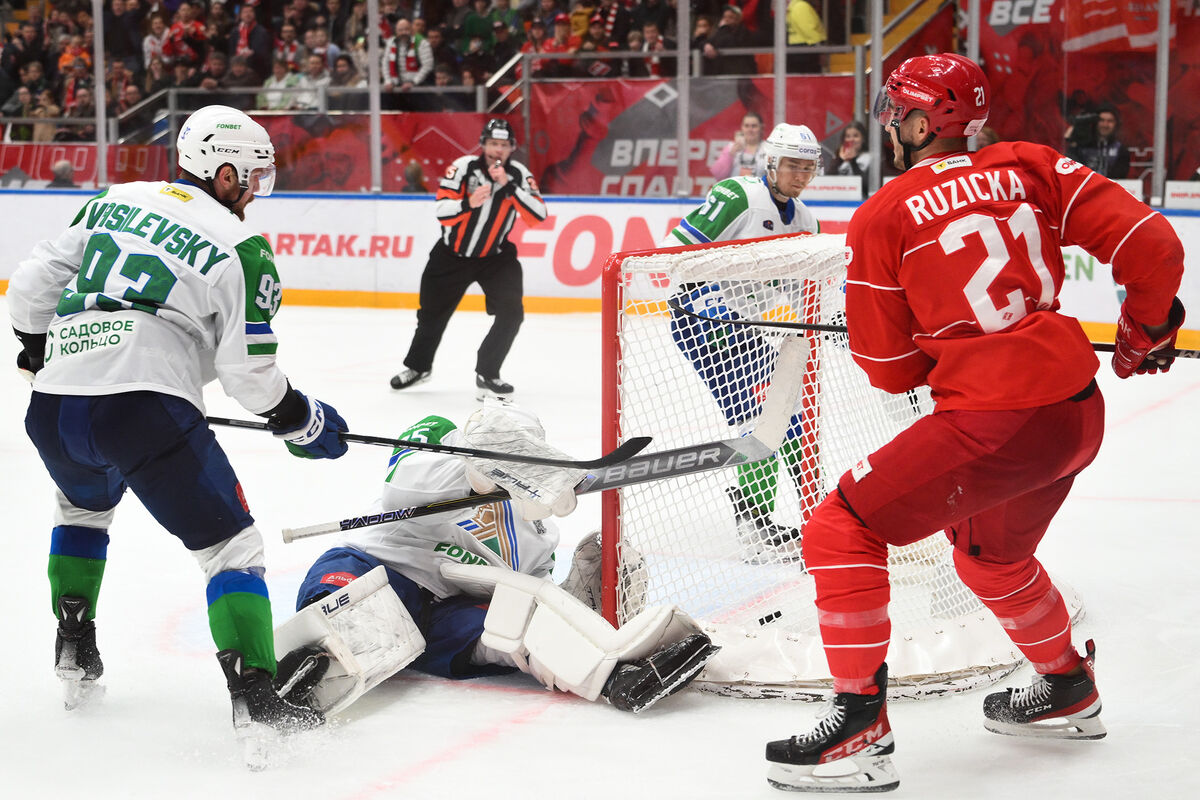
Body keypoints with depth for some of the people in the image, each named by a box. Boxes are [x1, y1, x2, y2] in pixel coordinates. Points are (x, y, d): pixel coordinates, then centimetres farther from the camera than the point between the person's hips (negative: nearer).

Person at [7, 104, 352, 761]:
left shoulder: (114, 203, 18)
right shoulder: (243, 250, 3)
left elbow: (31, 284, 20)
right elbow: (249, 370, -1)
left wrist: (38, 349, 38)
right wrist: (301, 422, 15)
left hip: (51, 409, 6)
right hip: (146, 407, -6)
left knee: (83, 504, 37)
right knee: (230, 544, 3)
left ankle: (73, 648, 34)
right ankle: (253, 696, -10)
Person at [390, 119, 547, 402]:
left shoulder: (519, 174, -12)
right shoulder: (464, 167, -17)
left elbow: (538, 215, -23)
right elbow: (442, 213, -21)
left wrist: (509, 185, -31)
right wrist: (468, 203, -40)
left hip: (496, 256, 1)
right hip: (453, 254, -1)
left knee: (511, 312, -18)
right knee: (433, 312, 13)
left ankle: (487, 375, -7)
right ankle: (418, 366, 38)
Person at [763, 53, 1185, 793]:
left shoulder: (884, 216, -3)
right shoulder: (1033, 168, 8)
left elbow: (891, 370, 1)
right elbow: (1154, 246, 3)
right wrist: (1144, 335, 21)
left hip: (992, 421, -7)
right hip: (1080, 414, 7)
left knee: (841, 532, 1)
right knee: (990, 553, 32)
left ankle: (861, 728, -4)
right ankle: (1068, 693, 50)